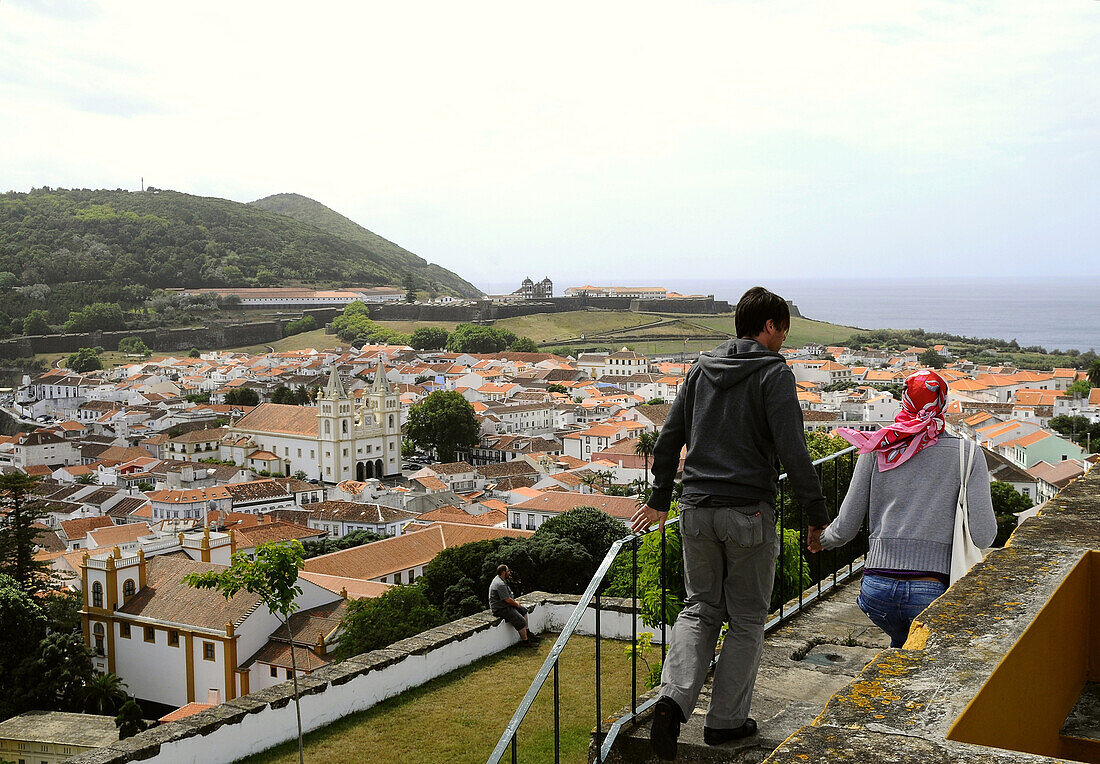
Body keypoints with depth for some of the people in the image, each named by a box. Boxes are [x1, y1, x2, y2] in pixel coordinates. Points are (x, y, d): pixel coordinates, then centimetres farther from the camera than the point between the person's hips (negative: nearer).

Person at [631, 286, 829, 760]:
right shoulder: (774, 374, -8)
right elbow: (793, 453, -14)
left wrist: (660, 499, 23)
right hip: (749, 514, -5)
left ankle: (674, 697, -5)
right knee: (747, 619, 11)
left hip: (697, 510, 5)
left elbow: (668, 440, 13)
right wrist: (817, 514, -6)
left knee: (699, 610, 15)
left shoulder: (701, 369, 10)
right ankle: (726, 720, 16)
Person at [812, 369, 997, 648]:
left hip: (877, 586, 3)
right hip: (932, 591, -3)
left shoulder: (876, 450, 4)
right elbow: (983, 536, -4)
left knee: (901, 642, 29)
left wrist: (821, 540, 27)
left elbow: (845, 528, 6)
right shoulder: (966, 453, 0)